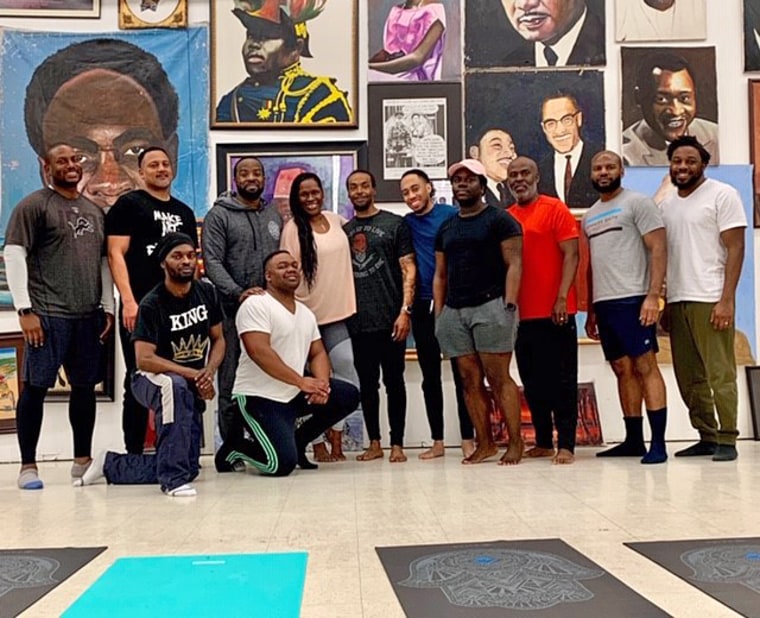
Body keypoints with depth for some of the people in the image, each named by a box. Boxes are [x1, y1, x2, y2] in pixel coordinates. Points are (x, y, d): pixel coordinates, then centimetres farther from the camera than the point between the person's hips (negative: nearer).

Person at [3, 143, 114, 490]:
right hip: (48, 315, -6)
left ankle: (82, 461, 20)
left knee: (85, 387, 9)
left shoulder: (94, 211, 18)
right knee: (35, 387, -1)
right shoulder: (34, 206, -1)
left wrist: (108, 307, 12)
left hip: (89, 315, 6)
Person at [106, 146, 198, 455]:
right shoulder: (129, 204, 2)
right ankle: (133, 453, 6)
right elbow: (116, 254, -6)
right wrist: (128, 302, -17)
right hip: (140, 307, -5)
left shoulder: (184, 211, 20)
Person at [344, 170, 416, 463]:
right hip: (358, 321, 4)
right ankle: (374, 443, 17)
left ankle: (397, 444, 9)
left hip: (390, 319, -4)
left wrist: (405, 311, -12)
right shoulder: (345, 231, 15)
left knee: (393, 381, 2)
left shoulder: (395, 224, 3)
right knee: (367, 383, 8)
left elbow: (408, 270, -2)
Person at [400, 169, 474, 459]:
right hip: (423, 307, 4)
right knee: (430, 377, 9)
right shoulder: (406, 224, 10)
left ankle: (468, 439, 6)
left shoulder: (452, 215, -2)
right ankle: (437, 442, 17)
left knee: (461, 374, -1)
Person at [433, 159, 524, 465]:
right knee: (470, 381, 5)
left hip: (490, 306, -6)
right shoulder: (446, 228, 19)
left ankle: (515, 443, 0)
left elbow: (514, 264, -5)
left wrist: (509, 305, -15)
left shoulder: (500, 220, 2)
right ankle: (485, 444, 11)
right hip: (453, 312, 6)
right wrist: (438, 313, 10)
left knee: (498, 378, -7)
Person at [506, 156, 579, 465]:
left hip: (555, 312, -5)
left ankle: (566, 445, 4)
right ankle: (543, 442, 20)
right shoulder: (506, 218, 12)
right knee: (532, 381, 10)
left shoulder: (555, 209, -2)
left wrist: (562, 298, -15)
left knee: (562, 379, -1)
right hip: (522, 313, 6)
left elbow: (570, 255, -7)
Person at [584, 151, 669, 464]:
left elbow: (659, 249, -7)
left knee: (645, 366, -7)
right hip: (603, 303, 7)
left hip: (632, 299, -7)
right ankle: (634, 440, 14)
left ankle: (658, 443, -5)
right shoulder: (589, 216, 20)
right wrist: (590, 311, 19)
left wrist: (653, 295, -17)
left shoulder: (637, 202, 0)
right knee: (623, 370, 8)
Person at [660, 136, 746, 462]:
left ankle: (726, 440, 3)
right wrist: (662, 302, 11)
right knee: (688, 377, 7)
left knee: (719, 374, -5)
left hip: (709, 300, -6)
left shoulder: (722, 195, 0)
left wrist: (727, 299, -14)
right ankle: (707, 437, 17)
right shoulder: (666, 205, 17)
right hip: (676, 301, 6)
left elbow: (735, 248, -6)